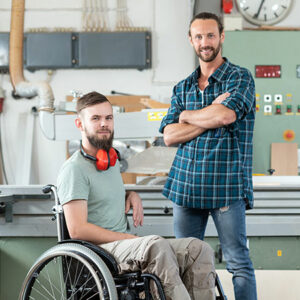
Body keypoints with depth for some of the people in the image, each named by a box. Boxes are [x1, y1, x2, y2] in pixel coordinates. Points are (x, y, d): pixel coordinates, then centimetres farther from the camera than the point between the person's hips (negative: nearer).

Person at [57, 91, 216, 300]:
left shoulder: (112, 160, 19)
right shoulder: (74, 169, -8)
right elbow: (77, 230, -16)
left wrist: (132, 195, 14)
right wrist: (131, 239, -16)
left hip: (124, 244, 8)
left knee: (199, 249, -14)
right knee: (157, 245, -37)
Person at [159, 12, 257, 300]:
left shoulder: (240, 78, 2)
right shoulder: (182, 88, 16)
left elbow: (226, 115, -18)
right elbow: (169, 135, 3)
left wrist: (187, 116, 0)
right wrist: (211, 117, -8)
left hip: (226, 185, -5)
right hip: (185, 184, 5)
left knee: (238, 261, -1)